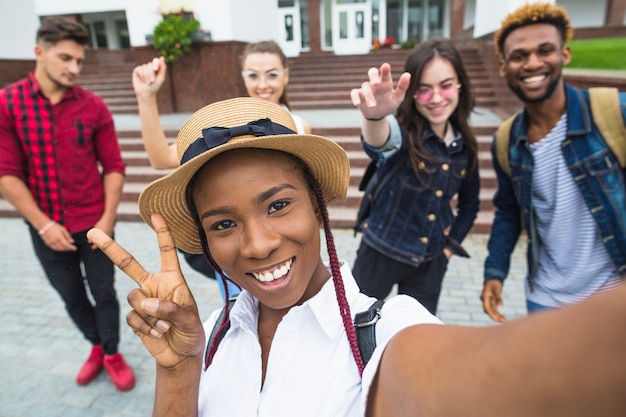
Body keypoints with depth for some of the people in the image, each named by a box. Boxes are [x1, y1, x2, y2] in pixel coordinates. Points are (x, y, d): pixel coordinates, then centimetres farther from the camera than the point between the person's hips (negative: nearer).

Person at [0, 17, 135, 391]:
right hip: (47, 227, 1)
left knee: (104, 292, 10)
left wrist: (108, 219, -10)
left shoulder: (93, 106, -4)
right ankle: (97, 345, 41)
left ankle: (112, 353, 33)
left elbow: (113, 166, -3)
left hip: (93, 224, -1)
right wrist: (44, 225, -12)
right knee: (72, 297, 17)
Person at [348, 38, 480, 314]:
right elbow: (380, 144, -46)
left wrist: (451, 245, 6)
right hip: (382, 253, -4)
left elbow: (469, 203, 11)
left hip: (431, 261, 4)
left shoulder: (464, 143, -4)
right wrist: (375, 116, -67)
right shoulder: (404, 132, -19)